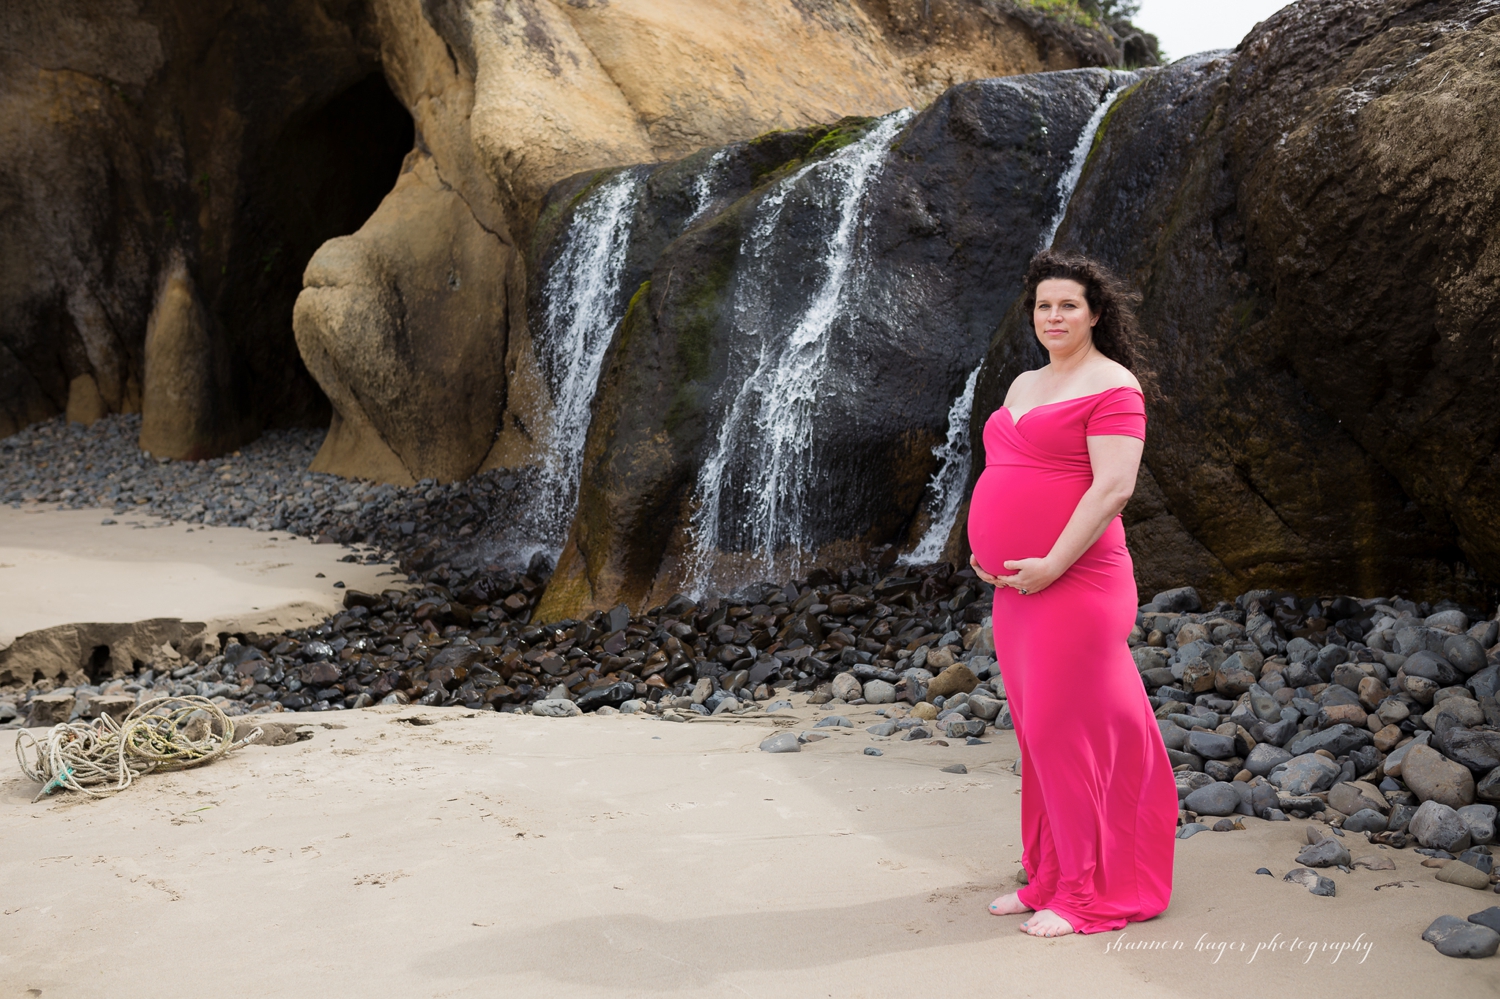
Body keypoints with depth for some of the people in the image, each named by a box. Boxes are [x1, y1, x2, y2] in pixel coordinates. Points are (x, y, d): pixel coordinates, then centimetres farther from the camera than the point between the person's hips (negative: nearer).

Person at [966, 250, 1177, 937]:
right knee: (1036, 731, 13)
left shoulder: (1112, 386, -7)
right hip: (1015, 588, 8)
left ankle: (1089, 896, 8)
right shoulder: (1024, 385, 19)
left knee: (1067, 728, -4)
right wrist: (984, 547, 10)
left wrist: (1050, 565, -21)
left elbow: (1114, 486, -17)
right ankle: (1049, 879, 25)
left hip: (1073, 584, -8)